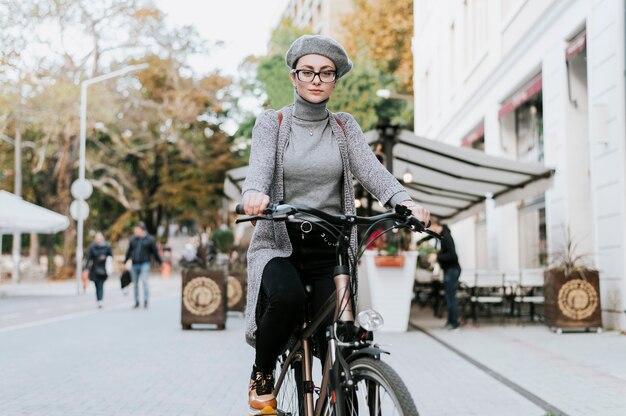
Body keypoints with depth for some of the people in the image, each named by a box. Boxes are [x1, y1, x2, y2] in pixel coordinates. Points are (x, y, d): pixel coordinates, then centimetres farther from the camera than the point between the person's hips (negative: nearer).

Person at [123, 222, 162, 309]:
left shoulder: (150, 239, -1)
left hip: (145, 264, -4)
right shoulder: (133, 239, 9)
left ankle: (146, 301, -9)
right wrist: (124, 262, 20)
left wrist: (160, 263, 6)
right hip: (134, 265, 4)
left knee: (145, 281, -14)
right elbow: (129, 252, 18)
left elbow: (155, 252, 4)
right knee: (135, 284, 7)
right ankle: (136, 302, 16)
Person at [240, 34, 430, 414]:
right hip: (279, 244, -2)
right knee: (287, 297, -34)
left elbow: (372, 169, -7)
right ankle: (262, 374, -5)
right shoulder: (272, 123, 4)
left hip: (330, 248, 2)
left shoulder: (345, 127, 9)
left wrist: (405, 201, -29)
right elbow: (260, 166, -15)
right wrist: (254, 193, -40)